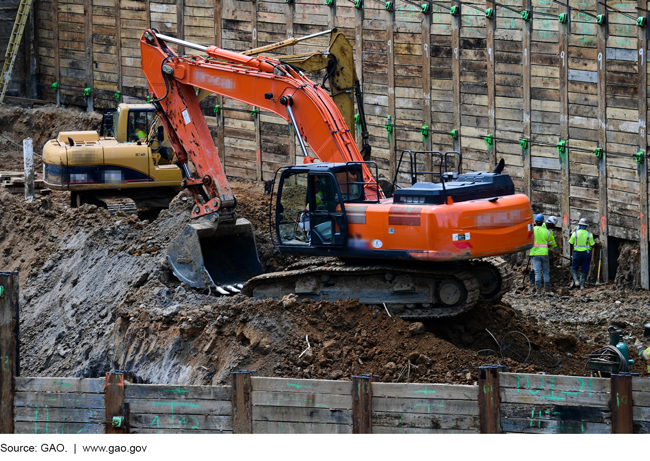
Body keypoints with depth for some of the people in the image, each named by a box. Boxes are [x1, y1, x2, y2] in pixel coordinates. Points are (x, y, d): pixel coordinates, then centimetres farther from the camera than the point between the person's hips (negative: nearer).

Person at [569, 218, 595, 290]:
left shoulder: (575, 234, -5)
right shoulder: (589, 234, -2)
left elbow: (570, 242, 6)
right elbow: (592, 245, 0)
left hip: (577, 253, -1)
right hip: (587, 253, 1)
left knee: (574, 268, 14)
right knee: (584, 270, 7)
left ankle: (575, 280, -8)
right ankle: (582, 285, 5)